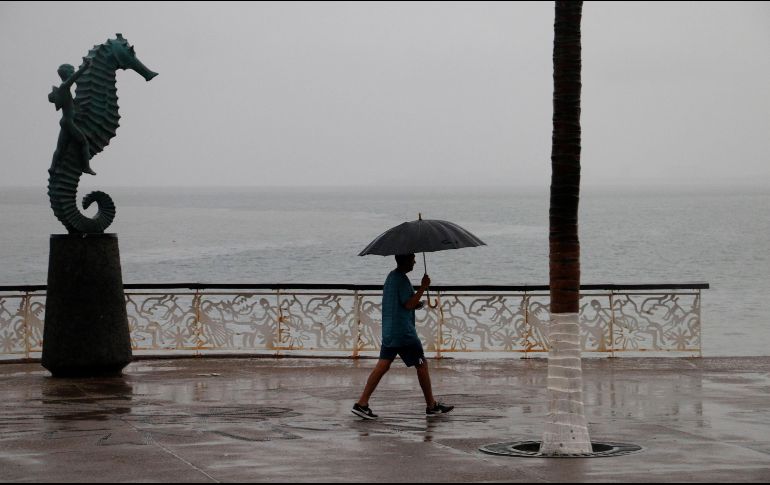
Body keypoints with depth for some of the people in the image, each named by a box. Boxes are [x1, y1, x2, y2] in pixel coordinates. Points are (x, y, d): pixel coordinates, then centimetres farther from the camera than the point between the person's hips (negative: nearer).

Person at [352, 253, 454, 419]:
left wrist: (416, 304, 17)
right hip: (404, 332, -9)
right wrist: (423, 287, -15)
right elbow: (409, 304, -19)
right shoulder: (402, 279, -14)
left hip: (389, 332, 9)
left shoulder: (391, 276, 17)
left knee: (383, 365, 3)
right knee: (422, 365, 2)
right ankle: (432, 405, 10)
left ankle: (362, 403, -7)